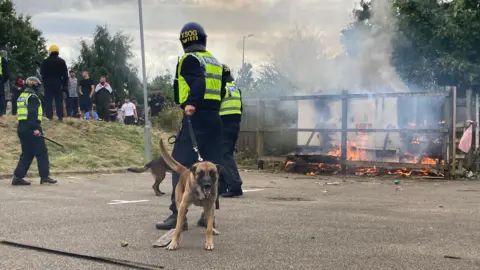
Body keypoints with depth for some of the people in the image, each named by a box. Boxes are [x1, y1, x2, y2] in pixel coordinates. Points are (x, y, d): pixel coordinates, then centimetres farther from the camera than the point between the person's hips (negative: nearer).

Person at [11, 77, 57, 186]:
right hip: (31, 128, -9)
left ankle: (17, 177, 6)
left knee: (26, 154, 12)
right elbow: (33, 114, -20)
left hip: (21, 128, 9)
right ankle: (44, 177, -1)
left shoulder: (21, 97, 18)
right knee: (42, 152, -2)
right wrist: (35, 128, -23)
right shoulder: (32, 97, -11)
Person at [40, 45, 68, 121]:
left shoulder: (45, 61, 2)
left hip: (48, 83, 0)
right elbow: (65, 74, 3)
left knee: (48, 101, 1)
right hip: (58, 83, 0)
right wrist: (65, 85, 5)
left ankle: (49, 117, -4)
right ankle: (60, 117, -3)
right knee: (59, 101, 2)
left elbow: (42, 73, 6)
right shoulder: (62, 61, 3)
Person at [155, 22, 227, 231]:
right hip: (214, 117, 8)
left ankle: (178, 215, -12)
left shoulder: (190, 59, -4)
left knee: (180, 164, -6)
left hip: (195, 117, -7)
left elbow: (198, 81, -22)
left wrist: (191, 103, -33)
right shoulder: (215, 62, 19)